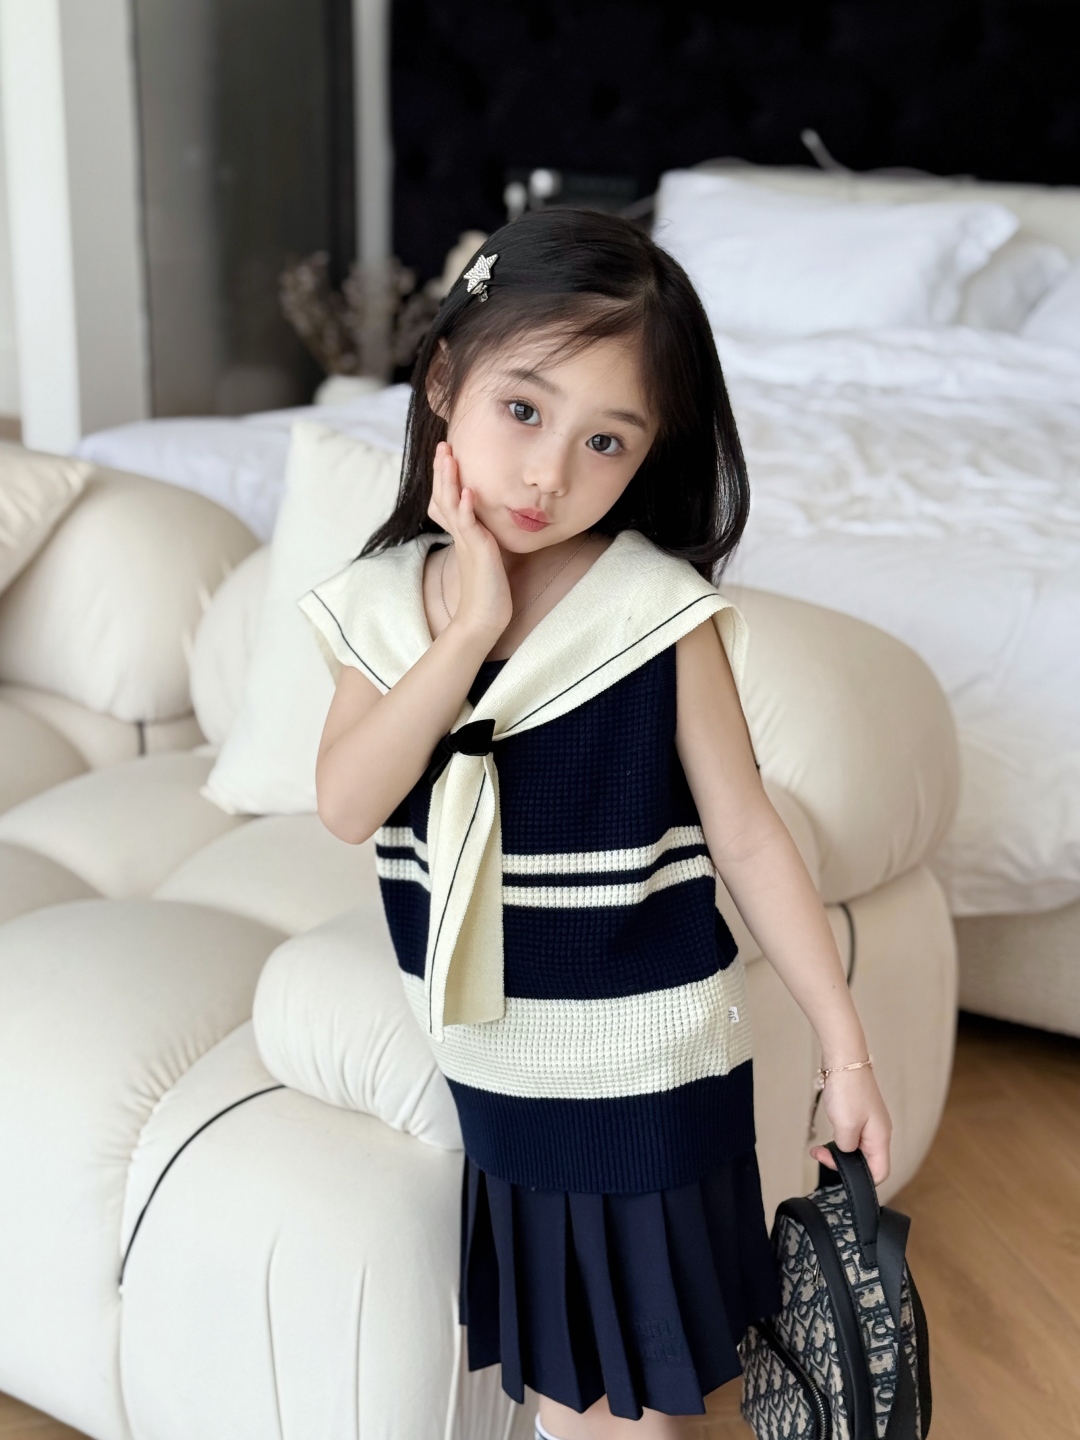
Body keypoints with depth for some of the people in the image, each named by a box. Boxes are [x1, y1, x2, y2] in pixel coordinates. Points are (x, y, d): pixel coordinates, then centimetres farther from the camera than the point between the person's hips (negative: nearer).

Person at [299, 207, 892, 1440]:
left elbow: (747, 836, -12)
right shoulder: (382, 604, -6)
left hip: (645, 1066, -3)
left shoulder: (665, 615, -17)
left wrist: (845, 1048, -10)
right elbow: (347, 807, -19)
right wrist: (470, 627, -26)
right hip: (490, 1062, 4)